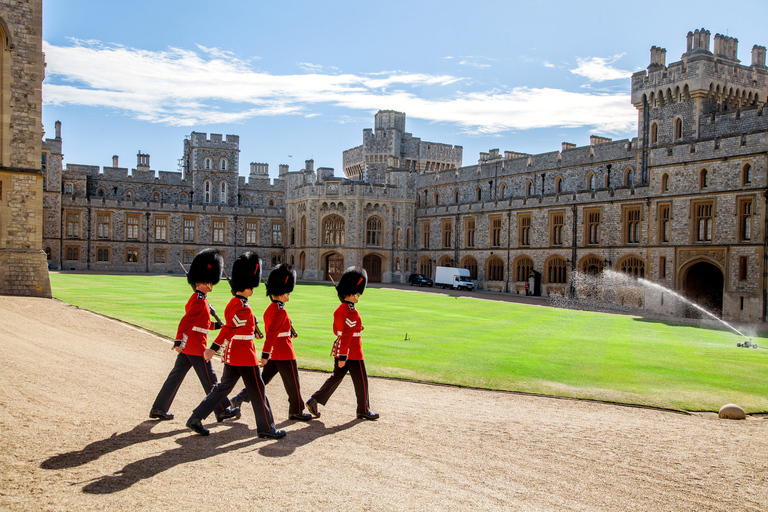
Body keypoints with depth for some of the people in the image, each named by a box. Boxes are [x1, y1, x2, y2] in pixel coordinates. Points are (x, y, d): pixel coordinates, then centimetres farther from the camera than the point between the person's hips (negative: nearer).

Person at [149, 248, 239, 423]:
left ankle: (158, 409, 17)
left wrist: (215, 325, 23)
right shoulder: (200, 301, -18)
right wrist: (179, 341, -35)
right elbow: (186, 321, -27)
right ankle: (223, 411, 11)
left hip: (186, 347, 10)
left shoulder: (196, 298, 14)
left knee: (176, 376, 12)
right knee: (209, 380, 1)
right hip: (196, 348, -10)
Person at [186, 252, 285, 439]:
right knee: (258, 391, 2)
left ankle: (196, 418, 15)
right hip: (245, 356, -9)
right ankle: (266, 428, 11)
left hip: (232, 354, 9)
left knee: (223, 388, 15)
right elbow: (229, 329, -28)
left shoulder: (233, 303, 10)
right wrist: (213, 349, -33)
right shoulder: (244, 309, -20)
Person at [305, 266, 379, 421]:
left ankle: (314, 400, 10)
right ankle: (363, 411, 17)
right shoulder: (352, 313, -21)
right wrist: (342, 357, -24)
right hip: (353, 353, -9)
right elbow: (346, 335, -24)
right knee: (361, 381, 6)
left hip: (339, 350, 9)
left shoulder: (339, 310, 8)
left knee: (336, 377, 16)